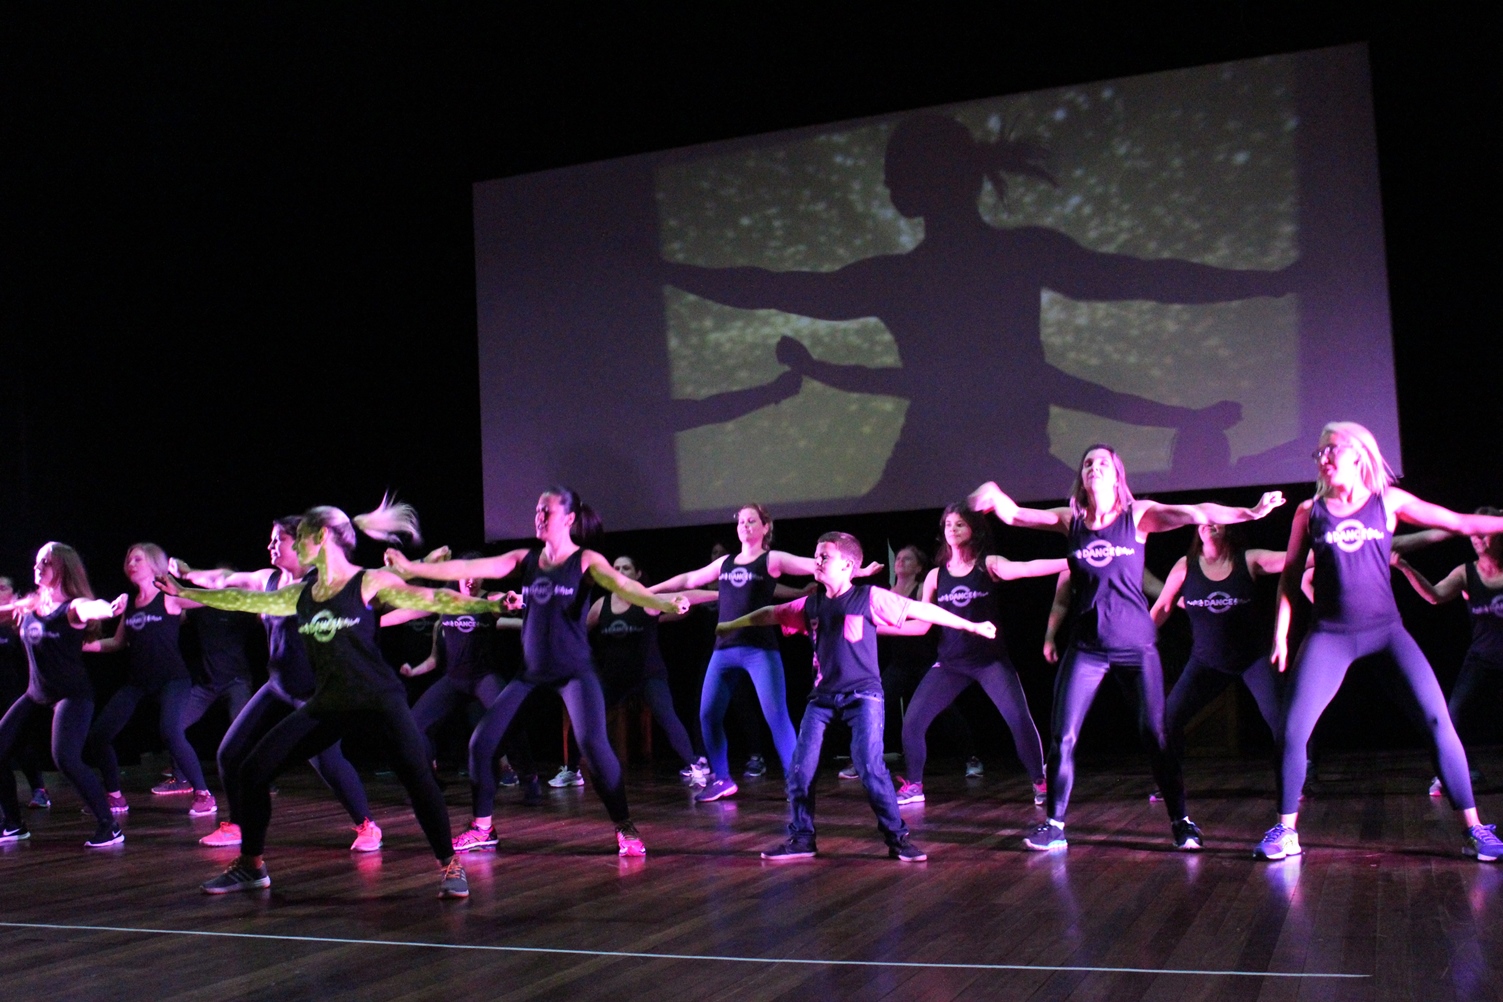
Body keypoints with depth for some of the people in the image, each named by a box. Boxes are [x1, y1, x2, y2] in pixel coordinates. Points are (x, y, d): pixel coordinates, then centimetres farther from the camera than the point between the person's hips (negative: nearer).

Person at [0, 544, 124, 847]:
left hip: (72, 694, -8)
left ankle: (109, 828, -12)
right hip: (36, 694, 8)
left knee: (66, 759, -23)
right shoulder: (28, 606, 5)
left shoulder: (73, 607, -15)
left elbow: (91, 610, -37)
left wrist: (109, 610, -60)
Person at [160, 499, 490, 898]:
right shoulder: (301, 594, 10)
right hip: (328, 704, 6)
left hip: (379, 697, -6)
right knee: (254, 770, 2)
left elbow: (430, 599, -15)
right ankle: (251, 865, 21)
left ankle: (450, 866, -8)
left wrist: (488, 604, -26)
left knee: (416, 775, -24)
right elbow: (245, 600, 20)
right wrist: (185, 592, 26)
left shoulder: (370, 582, -7)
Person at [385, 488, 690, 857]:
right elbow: (468, 569, 2)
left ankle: (625, 829, -7)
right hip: (531, 671, 5)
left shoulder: (586, 561, -5)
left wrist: (664, 603, -40)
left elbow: (622, 585, -21)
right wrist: (411, 567, -4)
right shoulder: (525, 560, 7)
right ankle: (482, 828, 18)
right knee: (482, 740, 1)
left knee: (593, 744, -22)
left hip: (574, 671, -5)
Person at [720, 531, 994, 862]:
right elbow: (769, 615, 21)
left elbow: (919, 609, -6)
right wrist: (728, 626, 32)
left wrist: (971, 626, -7)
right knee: (801, 768, -1)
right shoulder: (810, 605, 8)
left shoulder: (870, 597, -6)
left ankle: (897, 838, -1)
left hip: (863, 695, -5)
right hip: (823, 697, 5)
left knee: (870, 766, -15)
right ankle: (802, 838, 13)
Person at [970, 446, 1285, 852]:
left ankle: (1181, 820, 13)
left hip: (1136, 644, -2)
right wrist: (993, 496, -24)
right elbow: (1014, 514, -2)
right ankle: (1055, 824, 9)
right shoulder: (1070, 520, 4)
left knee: (1156, 734, -2)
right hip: (1086, 647, 2)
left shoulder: (1138, 514, -1)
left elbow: (1195, 513, -12)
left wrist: (1250, 512, -25)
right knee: (1062, 736, -2)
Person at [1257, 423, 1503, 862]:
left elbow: (1461, 523, 6)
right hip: (1329, 635, 0)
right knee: (1293, 731, -10)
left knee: (1438, 719, -11)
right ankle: (1286, 830, 5)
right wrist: (1280, 634, 5)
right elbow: (1290, 575, 10)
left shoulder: (1389, 502, 5)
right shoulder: (1310, 512, 7)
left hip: (1386, 629, 0)